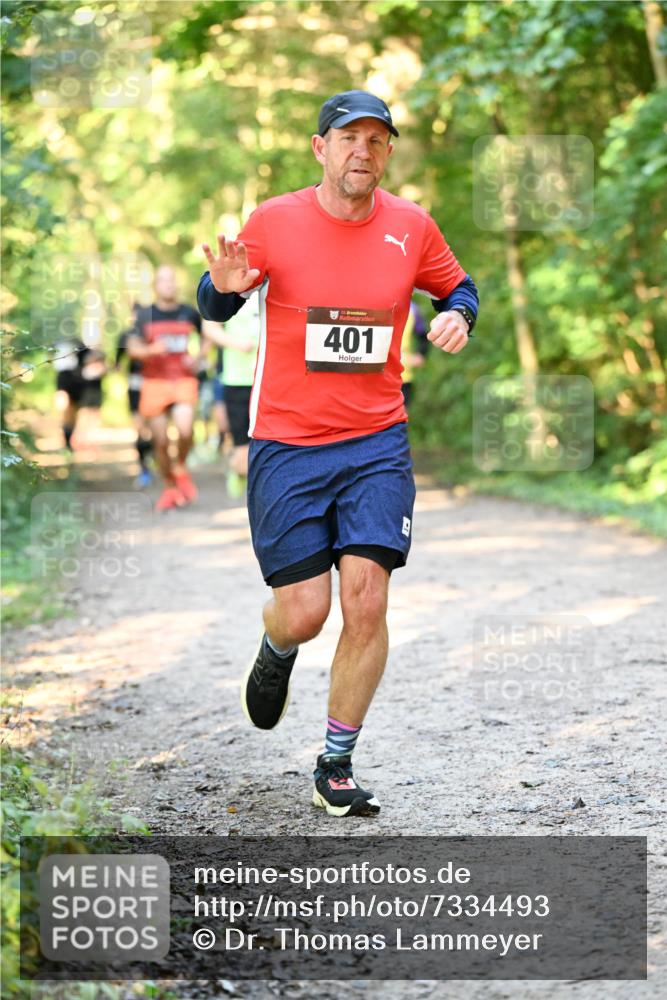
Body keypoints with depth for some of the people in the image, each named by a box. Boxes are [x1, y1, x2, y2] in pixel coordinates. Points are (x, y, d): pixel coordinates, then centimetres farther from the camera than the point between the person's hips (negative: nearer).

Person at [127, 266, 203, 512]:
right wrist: (150, 350, -23)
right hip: (154, 382, 0)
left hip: (184, 380, 0)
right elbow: (132, 348, -2)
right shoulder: (145, 316, 5)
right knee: (160, 441, 2)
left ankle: (180, 469, 6)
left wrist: (198, 358, 4)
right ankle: (169, 487, 19)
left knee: (185, 430, -23)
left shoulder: (190, 314, 8)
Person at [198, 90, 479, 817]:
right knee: (303, 613, -4)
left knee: (366, 602, -10)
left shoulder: (410, 226, 2)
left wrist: (458, 316, -4)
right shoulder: (274, 221, -4)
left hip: (377, 443, 1)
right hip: (286, 447, -1)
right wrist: (222, 287, -17)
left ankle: (335, 768, 6)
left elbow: (457, 287, 20)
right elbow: (216, 308, 7)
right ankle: (277, 652, 37)